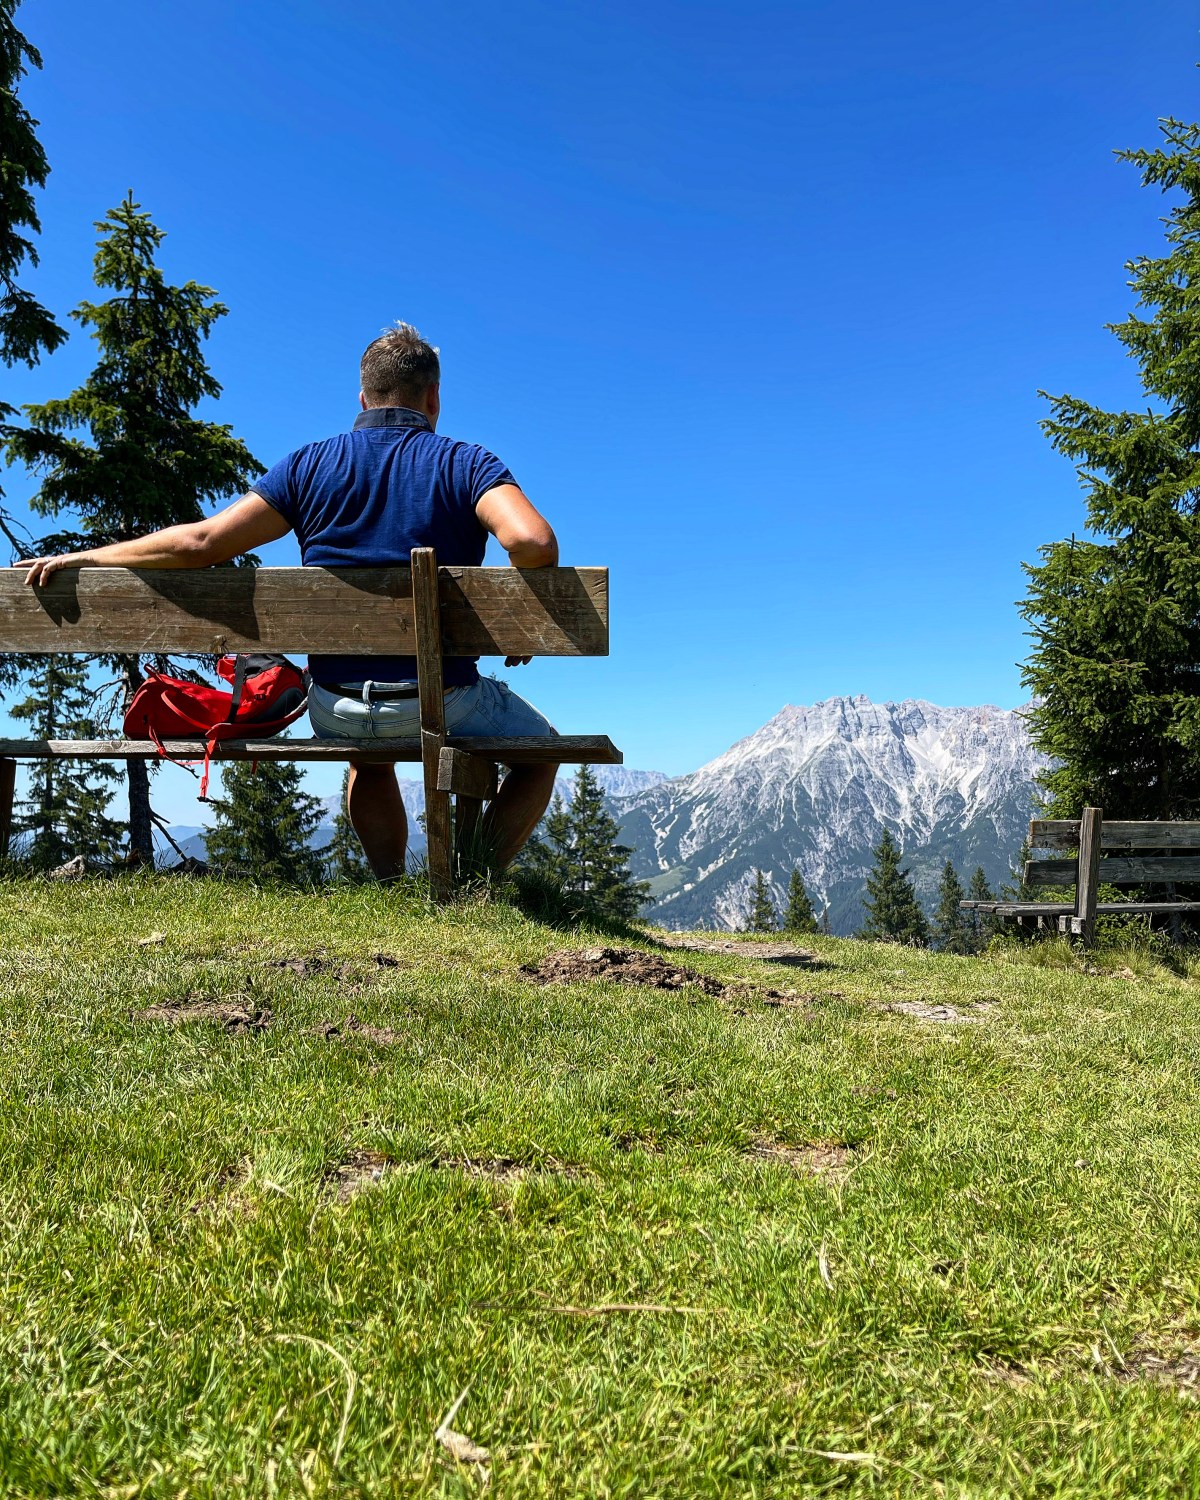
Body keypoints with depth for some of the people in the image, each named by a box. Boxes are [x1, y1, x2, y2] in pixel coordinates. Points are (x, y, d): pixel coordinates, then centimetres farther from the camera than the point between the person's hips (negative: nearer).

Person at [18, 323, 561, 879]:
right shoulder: (468, 463, -2)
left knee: (370, 761, 38)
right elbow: (532, 542, -22)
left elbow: (200, 542, -1)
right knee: (541, 748, 24)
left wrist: (82, 557, 11)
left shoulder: (310, 464, 4)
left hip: (335, 706, 3)